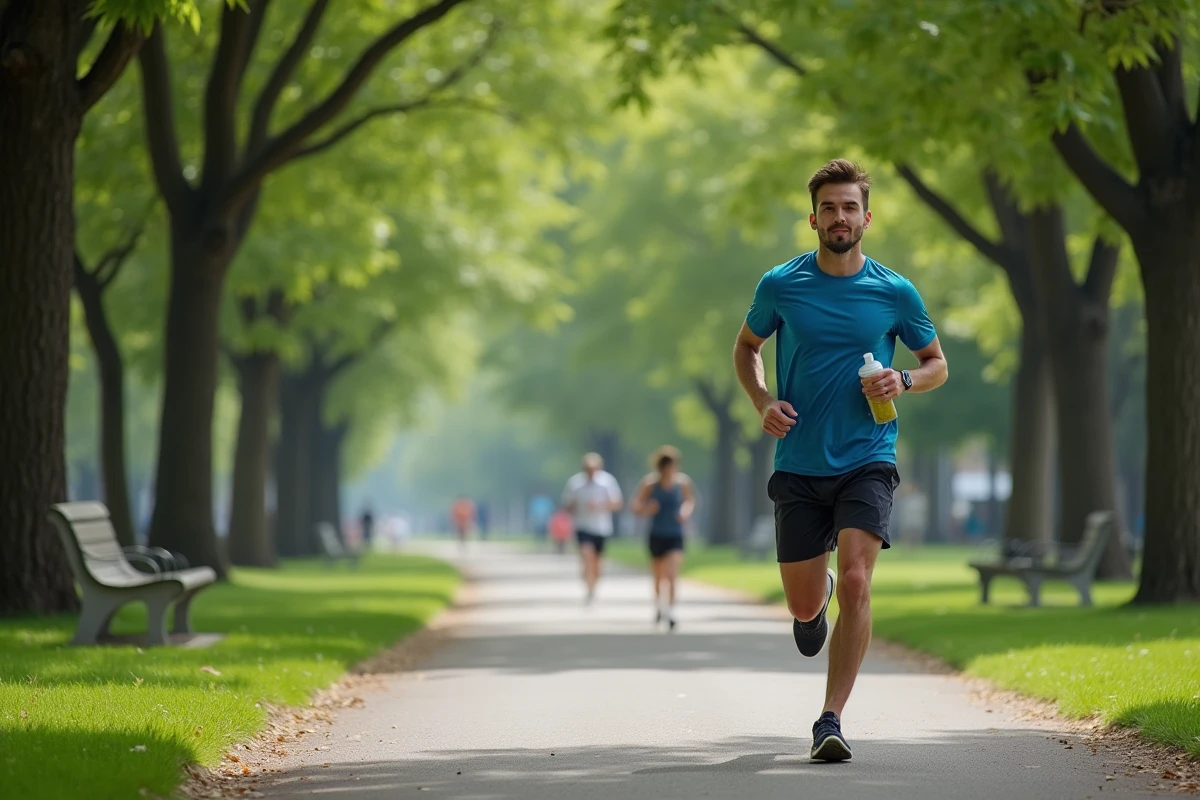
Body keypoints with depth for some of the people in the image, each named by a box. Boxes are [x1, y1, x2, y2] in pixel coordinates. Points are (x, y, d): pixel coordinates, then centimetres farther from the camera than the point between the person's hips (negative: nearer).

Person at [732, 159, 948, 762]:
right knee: (804, 606, 5)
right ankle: (818, 592, 45)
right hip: (799, 466, 1)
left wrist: (905, 381, -10)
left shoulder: (895, 293, -1)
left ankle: (831, 719, -13)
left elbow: (937, 363, 13)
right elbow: (746, 347, 16)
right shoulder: (780, 285, 0)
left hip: (867, 462, -1)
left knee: (855, 581, -20)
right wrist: (763, 403, -3)